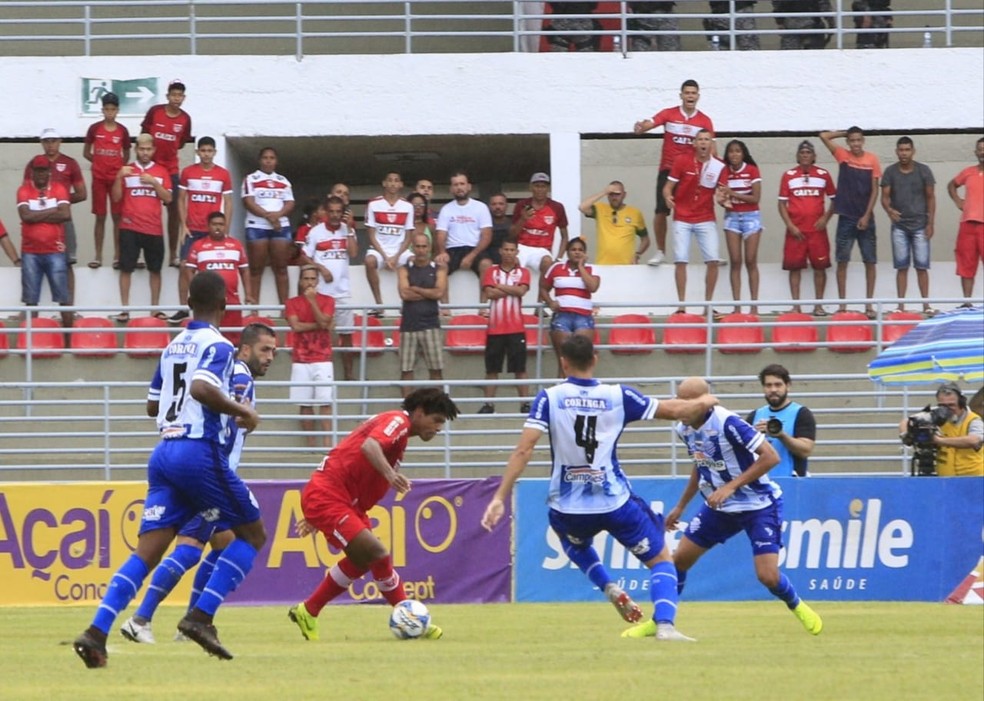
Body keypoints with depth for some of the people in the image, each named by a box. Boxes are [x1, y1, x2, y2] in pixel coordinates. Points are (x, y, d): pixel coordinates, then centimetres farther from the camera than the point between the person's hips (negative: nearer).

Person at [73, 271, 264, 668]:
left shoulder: (172, 347, 18)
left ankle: (97, 631, -17)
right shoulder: (218, 346, -5)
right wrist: (241, 412, -11)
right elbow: (202, 387, -24)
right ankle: (200, 617, -5)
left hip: (164, 452, 7)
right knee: (252, 534, 9)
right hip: (201, 452, -7)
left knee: (147, 551, 0)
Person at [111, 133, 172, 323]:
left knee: (155, 269, 4)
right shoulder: (127, 170, 6)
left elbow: (168, 198, 1)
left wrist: (153, 182, -12)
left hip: (154, 228, 1)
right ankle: (124, 309, -1)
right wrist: (119, 177, -14)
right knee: (126, 268, -4)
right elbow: (116, 197, 1)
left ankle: (155, 309, 11)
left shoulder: (161, 172, 8)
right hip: (130, 228, -1)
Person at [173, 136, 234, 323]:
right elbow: (181, 200, 7)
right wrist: (183, 225, -2)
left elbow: (228, 203, 7)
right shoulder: (187, 173, 4)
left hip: (214, 230, 0)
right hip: (191, 229, 0)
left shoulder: (223, 175, 4)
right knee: (186, 266, -5)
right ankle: (183, 309, 0)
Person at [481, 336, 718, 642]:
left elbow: (524, 450, -14)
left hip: (567, 507, 1)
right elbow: (675, 410, 5)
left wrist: (500, 498, -13)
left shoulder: (549, 398, -5)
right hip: (615, 502, -1)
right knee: (661, 559, 14)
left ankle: (609, 588, 14)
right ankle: (664, 624, -11)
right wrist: (704, 402, 26)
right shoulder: (618, 396, -3)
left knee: (575, 541, 38)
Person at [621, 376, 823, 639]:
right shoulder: (684, 429, -3)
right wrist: (680, 507, 20)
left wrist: (730, 487, -29)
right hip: (720, 508, 7)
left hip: (759, 505, -7)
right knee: (679, 558, 2)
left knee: (767, 576, -15)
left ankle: (798, 607, 18)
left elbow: (770, 457, -27)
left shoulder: (727, 423, -26)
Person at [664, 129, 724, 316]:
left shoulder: (718, 167, -1)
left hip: (706, 219, 1)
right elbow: (668, 186, -2)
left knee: (713, 260, -9)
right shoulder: (682, 160, -3)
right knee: (680, 260, -7)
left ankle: (708, 304, 3)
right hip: (682, 219, -1)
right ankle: (681, 305, 0)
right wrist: (667, 196, -24)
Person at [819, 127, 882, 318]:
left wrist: (867, 216, -7)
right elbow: (824, 136, -4)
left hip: (865, 218, 0)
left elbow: (875, 190, 0)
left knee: (870, 261, 0)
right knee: (842, 261, 0)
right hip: (846, 217, 0)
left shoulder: (872, 160, 1)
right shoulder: (843, 156, 2)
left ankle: (869, 304, 5)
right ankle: (842, 304, 4)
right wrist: (845, 133, 4)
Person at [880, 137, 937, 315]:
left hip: (919, 225, -1)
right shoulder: (890, 172, 3)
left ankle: (926, 305, 1)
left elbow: (930, 198, 4)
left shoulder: (923, 171, 1)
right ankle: (901, 305, 3)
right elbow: (885, 196, 1)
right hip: (899, 226, 1)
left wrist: (930, 223, -3)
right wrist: (889, 209, -22)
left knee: (922, 266, -2)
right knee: (901, 266, 1)